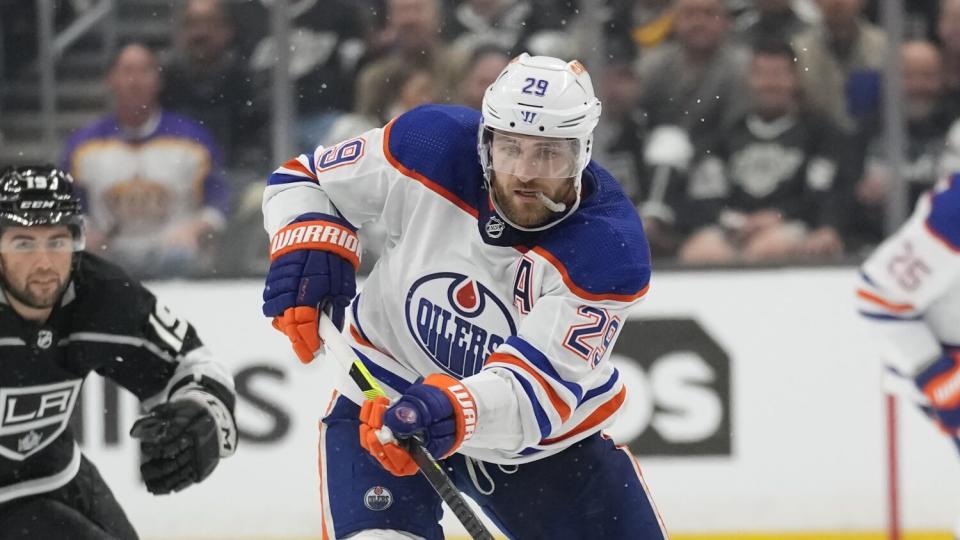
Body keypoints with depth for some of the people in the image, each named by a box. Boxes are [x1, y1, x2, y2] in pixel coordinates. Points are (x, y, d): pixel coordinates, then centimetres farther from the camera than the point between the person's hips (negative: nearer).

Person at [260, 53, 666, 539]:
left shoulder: (609, 252, -27)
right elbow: (304, 178, -3)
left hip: (544, 430, 1)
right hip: (386, 401, -1)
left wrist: (452, 411, -52)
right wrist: (309, 250, -23)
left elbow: (539, 387, -34)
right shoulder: (431, 147, -22)